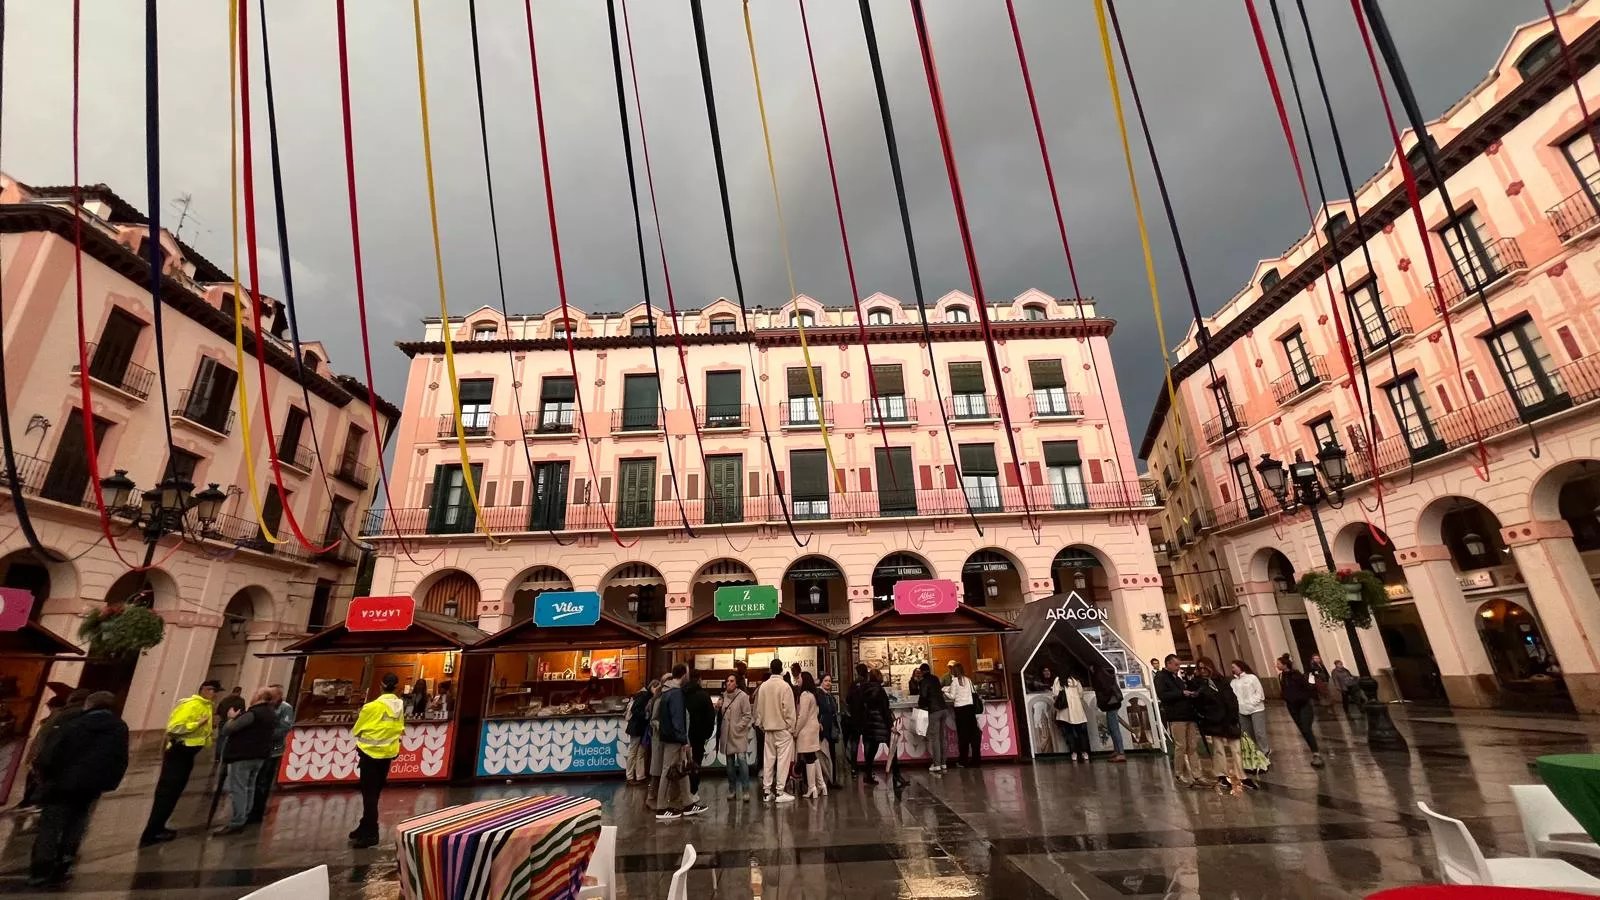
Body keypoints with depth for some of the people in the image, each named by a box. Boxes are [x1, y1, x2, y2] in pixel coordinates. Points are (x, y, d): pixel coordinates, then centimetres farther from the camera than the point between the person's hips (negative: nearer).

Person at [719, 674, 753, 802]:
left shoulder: (743, 696, -7)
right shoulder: (723, 696, 5)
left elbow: (748, 715, -7)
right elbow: (721, 714, 13)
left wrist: (739, 726, -13)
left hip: (739, 734, -4)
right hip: (726, 734, 4)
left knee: (742, 758, -14)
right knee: (730, 762, 10)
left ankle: (745, 790, -6)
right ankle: (732, 789, 22)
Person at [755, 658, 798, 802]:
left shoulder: (763, 686, 2)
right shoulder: (784, 686, -13)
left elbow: (759, 708, 6)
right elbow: (789, 709, -12)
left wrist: (761, 724, 15)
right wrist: (792, 727, -4)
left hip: (768, 728, 5)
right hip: (783, 727, -5)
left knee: (768, 758, 11)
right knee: (783, 758, 0)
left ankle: (766, 791, 16)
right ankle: (780, 791, -1)